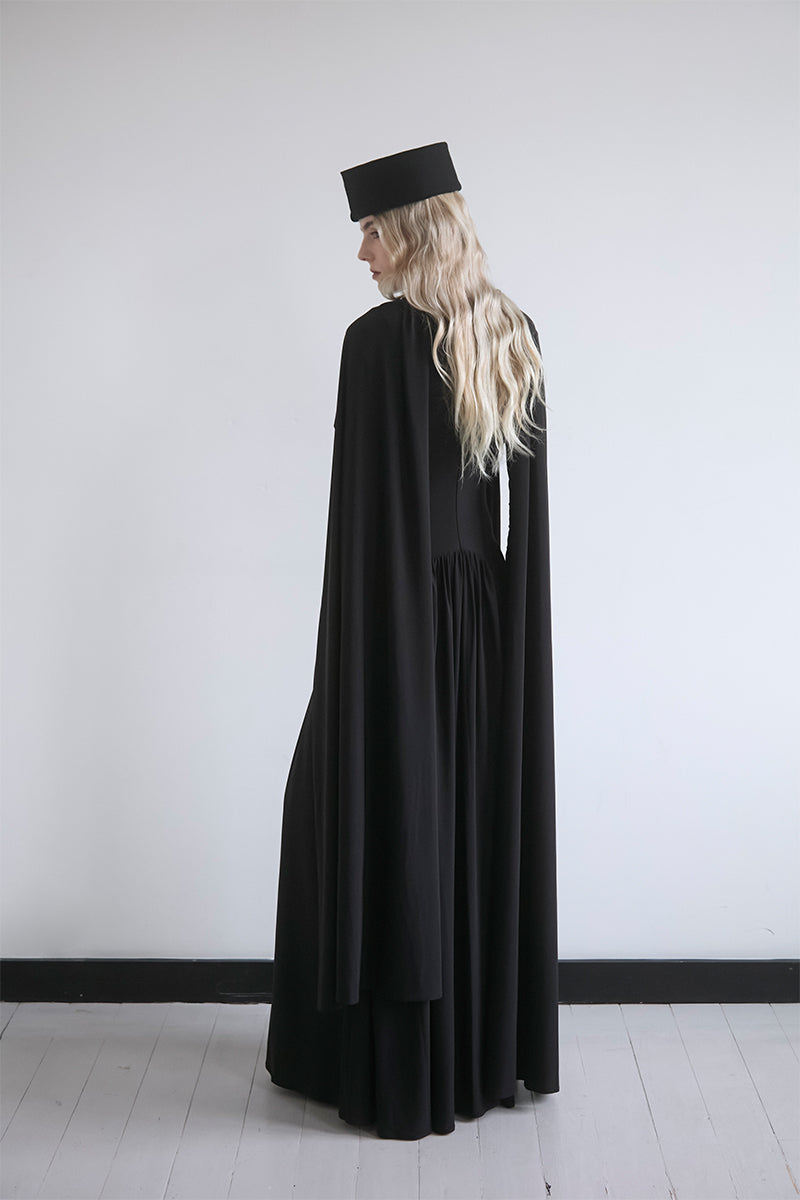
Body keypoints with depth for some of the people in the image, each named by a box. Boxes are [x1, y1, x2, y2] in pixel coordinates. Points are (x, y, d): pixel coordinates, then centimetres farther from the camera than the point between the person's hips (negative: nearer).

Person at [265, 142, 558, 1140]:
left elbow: (364, 507, -15)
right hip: (496, 617, 6)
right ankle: (490, 1048, 27)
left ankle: (395, 1069, 16)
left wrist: (349, 639, -9)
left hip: (399, 612, -6)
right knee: (482, 810, 15)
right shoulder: (518, 337, 5)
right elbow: (529, 502, 8)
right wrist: (503, 618, 14)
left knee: (387, 813, 6)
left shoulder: (379, 339, -14)